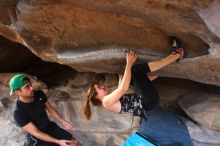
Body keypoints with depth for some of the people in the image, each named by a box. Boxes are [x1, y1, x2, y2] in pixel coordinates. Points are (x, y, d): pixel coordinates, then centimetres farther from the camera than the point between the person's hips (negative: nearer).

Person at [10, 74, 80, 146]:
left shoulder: (39, 94, -10)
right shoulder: (18, 113, -25)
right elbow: (36, 133, -24)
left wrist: (63, 121, -4)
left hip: (51, 127, 5)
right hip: (37, 140, -5)